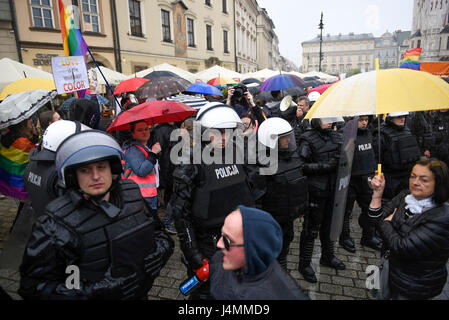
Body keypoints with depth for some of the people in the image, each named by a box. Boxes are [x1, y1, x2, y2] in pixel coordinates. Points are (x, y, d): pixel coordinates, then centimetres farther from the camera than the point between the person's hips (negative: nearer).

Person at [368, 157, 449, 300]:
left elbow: (402, 248, -29)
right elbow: (376, 219, -8)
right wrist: (377, 193, -20)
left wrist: (387, 222, -14)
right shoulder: (405, 196, -6)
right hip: (392, 265, 6)